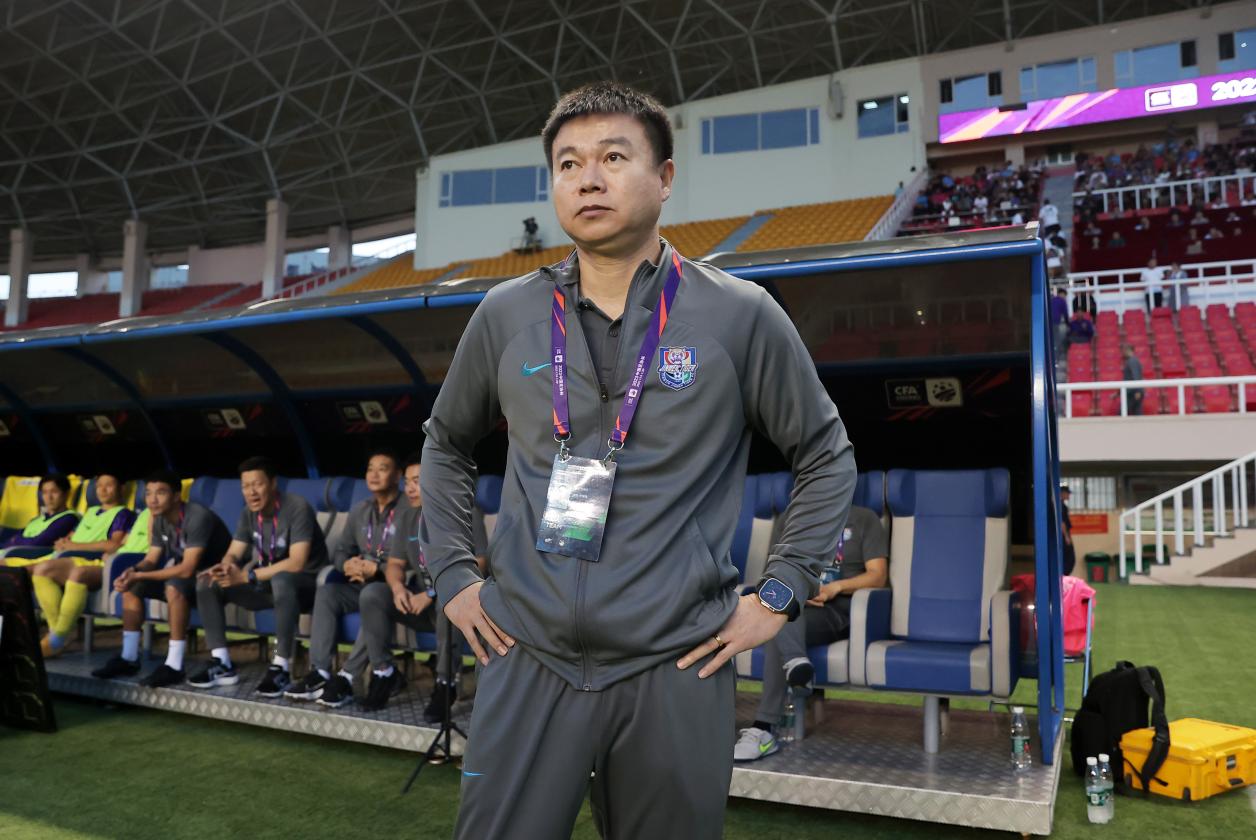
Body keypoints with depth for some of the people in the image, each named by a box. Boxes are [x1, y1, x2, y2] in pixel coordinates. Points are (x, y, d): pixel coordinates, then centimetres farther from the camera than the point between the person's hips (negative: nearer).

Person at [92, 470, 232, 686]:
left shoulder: (198, 517, -26)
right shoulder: (159, 519, 1)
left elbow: (187, 569, -31)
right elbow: (151, 559, 3)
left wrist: (141, 576, -27)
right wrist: (133, 571, -20)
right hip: (183, 575, 9)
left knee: (174, 587, -35)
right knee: (131, 586, 1)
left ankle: (174, 666, -31)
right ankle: (128, 658, 5)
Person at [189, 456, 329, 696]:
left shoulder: (297, 508, -21)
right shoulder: (248, 513, 2)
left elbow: (297, 563, -29)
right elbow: (233, 553, 1)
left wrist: (247, 576, -30)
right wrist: (224, 567, -24)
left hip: (306, 584, -7)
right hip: (268, 583, 8)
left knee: (282, 580, -41)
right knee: (207, 583, -6)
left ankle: (281, 667, -32)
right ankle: (221, 664, -5)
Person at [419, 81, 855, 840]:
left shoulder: (740, 315, -3)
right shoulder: (506, 314, 4)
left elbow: (827, 457, 6)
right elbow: (447, 445, 18)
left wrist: (780, 594, 0)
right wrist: (453, 574, 10)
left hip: (677, 667, -1)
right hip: (527, 659, 2)